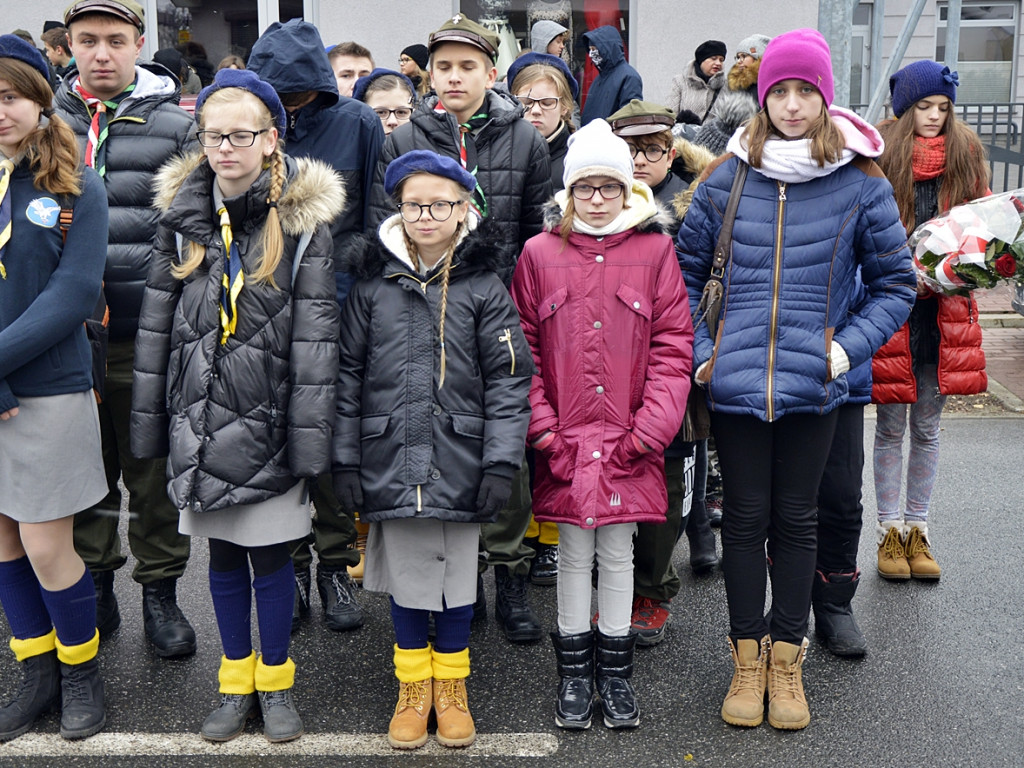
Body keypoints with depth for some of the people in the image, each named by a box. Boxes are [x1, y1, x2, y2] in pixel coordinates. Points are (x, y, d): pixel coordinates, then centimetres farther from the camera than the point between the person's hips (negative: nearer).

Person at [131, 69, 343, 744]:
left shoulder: (303, 220, -6)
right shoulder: (183, 215, 5)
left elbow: (316, 336, -9)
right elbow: (157, 324, 8)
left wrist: (310, 436, -13)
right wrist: (150, 423, 7)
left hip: (268, 421, -3)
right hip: (201, 417, 3)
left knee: (270, 554, 7)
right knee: (223, 555, 13)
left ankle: (276, 682, 27)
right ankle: (236, 681, 30)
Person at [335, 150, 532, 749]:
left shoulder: (484, 285, -1)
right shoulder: (374, 282, 4)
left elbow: (509, 380, -3)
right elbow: (349, 374, 6)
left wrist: (501, 463, -9)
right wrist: (345, 460, 1)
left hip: (460, 462, -1)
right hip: (391, 459, 1)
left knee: (458, 576, 10)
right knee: (405, 576, 10)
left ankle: (451, 684, 29)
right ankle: (413, 686, 29)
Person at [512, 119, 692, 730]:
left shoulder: (655, 249, 1)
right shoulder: (540, 252, 2)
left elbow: (673, 347, -2)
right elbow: (523, 350, 2)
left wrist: (647, 429, -9)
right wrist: (543, 427, -7)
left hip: (629, 444, 0)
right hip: (565, 443, 0)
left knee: (618, 552, 10)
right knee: (573, 554, 10)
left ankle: (616, 671, 27)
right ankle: (574, 672, 26)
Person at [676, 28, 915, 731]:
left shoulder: (862, 185, -1)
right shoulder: (727, 179, 2)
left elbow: (895, 285, 5)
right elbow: (686, 270, 10)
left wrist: (845, 349, -7)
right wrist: (700, 352, 1)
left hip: (813, 385, 0)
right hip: (737, 382, 1)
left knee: (796, 519, 10)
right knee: (746, 517, 9)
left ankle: (786, 659, 26)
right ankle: (747, 658, 24)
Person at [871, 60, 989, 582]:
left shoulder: (966, 153, 10)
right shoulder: (878, 153, -1)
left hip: (944, 308, 3)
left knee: (927, 426, 11)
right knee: (891, 426, 5)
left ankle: (917, 530, 22)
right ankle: (890, 531, 17)